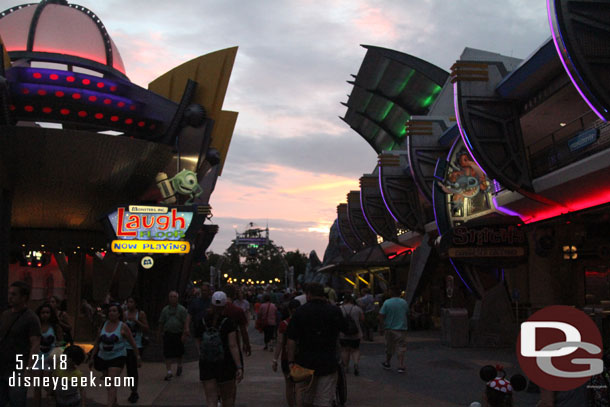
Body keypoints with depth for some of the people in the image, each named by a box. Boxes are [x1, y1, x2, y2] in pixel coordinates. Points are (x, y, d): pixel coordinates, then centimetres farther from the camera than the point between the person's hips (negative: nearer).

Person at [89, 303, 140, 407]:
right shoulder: (104, 325, 4)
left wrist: (138, 358, -1)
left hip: (117, 357, -5)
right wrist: (92, 357, 13)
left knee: (112, 383, -16)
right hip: (103, 357, 5)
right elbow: (97, 342, 13)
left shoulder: (123, 327, -7)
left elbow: (133, 343, -2)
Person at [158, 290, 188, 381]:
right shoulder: (165, 309, 7)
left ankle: (179, 366, 37)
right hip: (168, 335, 1)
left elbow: (186, 322, -4)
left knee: (178, 354, 10)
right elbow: (161, 322, 13)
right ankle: (169, 372, -1)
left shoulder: (182, 309, -1)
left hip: (179, 335, -1)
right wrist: (159, 333, 13)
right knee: (168, 354, -5)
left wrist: (185, 334, -11)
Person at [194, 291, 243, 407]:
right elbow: (233, 346, -16)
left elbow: (199, 343, 4)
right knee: (228, 397, 15)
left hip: (205, 364, 2)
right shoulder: (229, 323, -11)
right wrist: (239, 367, -16)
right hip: (226, 363, -2)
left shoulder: (201, 321, -2)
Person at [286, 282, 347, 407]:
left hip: (305, 363, 0)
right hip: (328, 364, 0)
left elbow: (291, 340, -8)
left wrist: (291, 362, -4)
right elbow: (344, 328, 16)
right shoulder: (335, 311, -3)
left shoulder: (300, 311, -5)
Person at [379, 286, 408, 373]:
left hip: (390, 328, -1)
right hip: (402, 328, 1)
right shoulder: (404, 302, 1)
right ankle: (401, 367, -4)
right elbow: (407, 314, 12)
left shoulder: (387, 302, -9)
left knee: (389, 347, 14)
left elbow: (381, 316, -10)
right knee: (401, 348, 2)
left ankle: (387, 363, 29)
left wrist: (381, 328, -4)